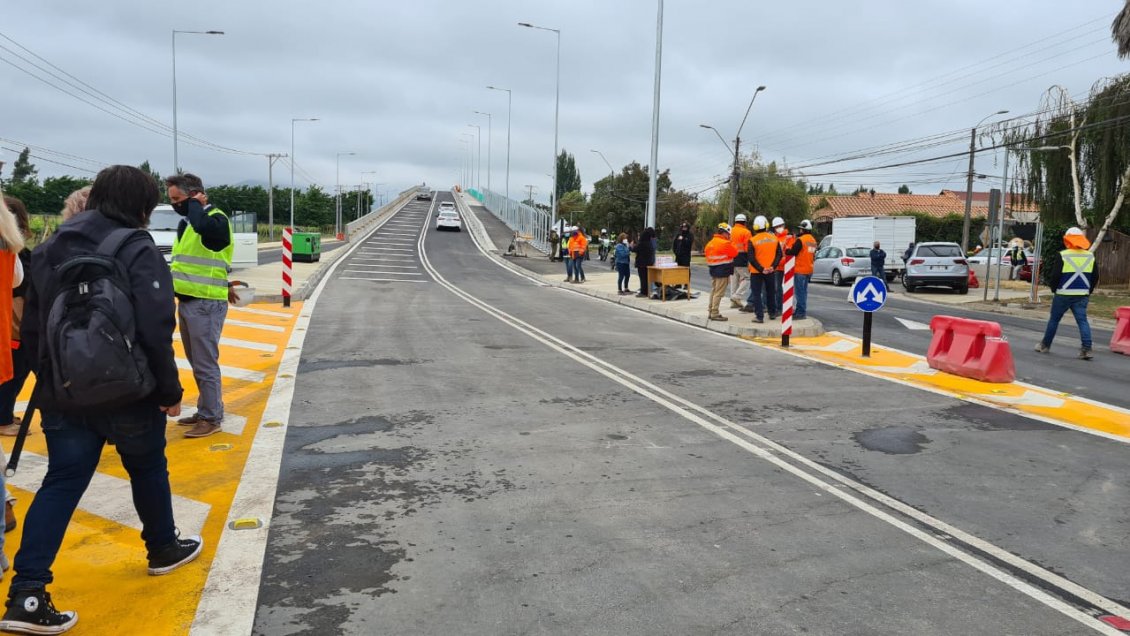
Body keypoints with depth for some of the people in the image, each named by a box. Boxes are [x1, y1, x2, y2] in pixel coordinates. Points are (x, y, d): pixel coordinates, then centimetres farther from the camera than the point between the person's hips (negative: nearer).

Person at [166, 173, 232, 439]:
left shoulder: (217, 219, -13)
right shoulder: (187, 222, 16)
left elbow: (203, 226, -38)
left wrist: (195, 205, -18)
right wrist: (174, 291, 17)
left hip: (206, 305, -9)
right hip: (187, 302, 9)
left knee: (205, 364, -5)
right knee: (197, 363, 16)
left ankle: (212, 419, 4)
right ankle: (205, 411, 27)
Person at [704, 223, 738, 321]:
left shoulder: (710, 243, 10)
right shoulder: (725, 243, -16)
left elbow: (706, 253, 14)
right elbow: (734, 253, -8)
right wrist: (731, 244, 5)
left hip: (713, 270, 9)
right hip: (723, 271, -9)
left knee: (713, 291, 17)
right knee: (719, 293, -6)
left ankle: (711, 311, 23)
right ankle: (715, 314, -6)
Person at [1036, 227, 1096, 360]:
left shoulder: (1062, 256, -10)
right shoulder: (1091, 256, 7)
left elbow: (1055, 275, -12)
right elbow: (1095, 278, 10)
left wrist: (1054, 289, 4)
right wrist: (1088, 292, 19)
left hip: (1064, 294, -3)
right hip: (1082, 295, 4)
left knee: (1054, 319, 10)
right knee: (1082, 320, 0)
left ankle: (1045, 345, 20)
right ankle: (1087, 349, -11)